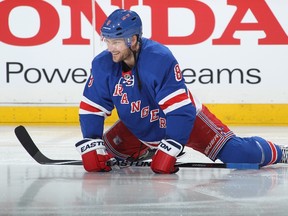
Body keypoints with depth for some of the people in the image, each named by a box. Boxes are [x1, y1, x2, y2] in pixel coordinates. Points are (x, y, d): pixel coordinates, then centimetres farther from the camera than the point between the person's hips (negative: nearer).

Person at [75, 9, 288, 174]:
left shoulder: (161, 59, -34)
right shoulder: (103, 65, -19)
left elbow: (180, 109, -34)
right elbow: (91, 108, -12)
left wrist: (169, 150, -39)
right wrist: (90, 147, -24)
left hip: (186, 117, -6)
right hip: (138, 129, 6)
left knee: (236, 154, -15)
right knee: (104, 151, 6)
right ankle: (147, 150, 33)